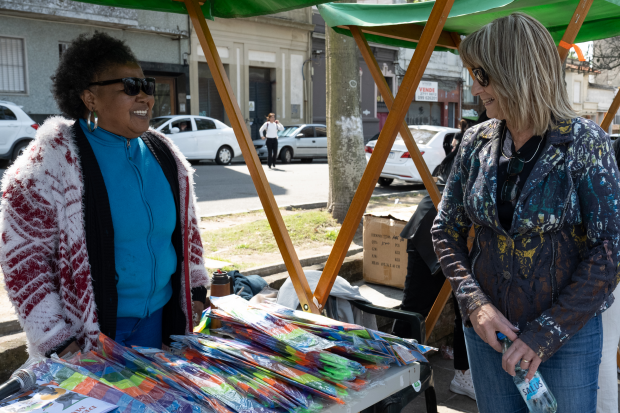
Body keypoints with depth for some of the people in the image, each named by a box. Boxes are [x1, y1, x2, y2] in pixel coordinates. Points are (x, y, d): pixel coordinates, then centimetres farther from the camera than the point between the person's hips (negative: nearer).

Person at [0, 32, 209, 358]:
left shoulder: (164, 153, 3)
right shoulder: (52, 160, -16)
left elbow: (186, 227, 14)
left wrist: (196, 289, 11)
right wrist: (55, 340, -17)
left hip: (160, 317, 6)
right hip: (87, 332, -5)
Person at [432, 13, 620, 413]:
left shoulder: (584, 144, -13)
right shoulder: (477, 143, -2)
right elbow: (446, 229, 2)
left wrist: (546, 333, -17)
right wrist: (474, 302, -12)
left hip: (569, 335, -3)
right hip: (489, 329, 4)